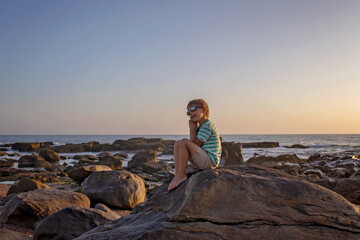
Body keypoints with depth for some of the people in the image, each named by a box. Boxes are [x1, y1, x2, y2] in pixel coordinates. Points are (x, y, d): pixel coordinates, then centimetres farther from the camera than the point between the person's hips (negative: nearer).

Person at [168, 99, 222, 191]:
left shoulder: (208, 125, -13)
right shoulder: (199, 127, 17)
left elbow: (196, 144, -15)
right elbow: (194, 146, 6)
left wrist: (192, 129, -6)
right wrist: (193, 128, -1)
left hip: (211, 161, -10)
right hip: (203, 161, 10)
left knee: (184, 142, -23)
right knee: (177, 144, 5)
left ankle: (181, 176, -16)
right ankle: (177, 175, -7)